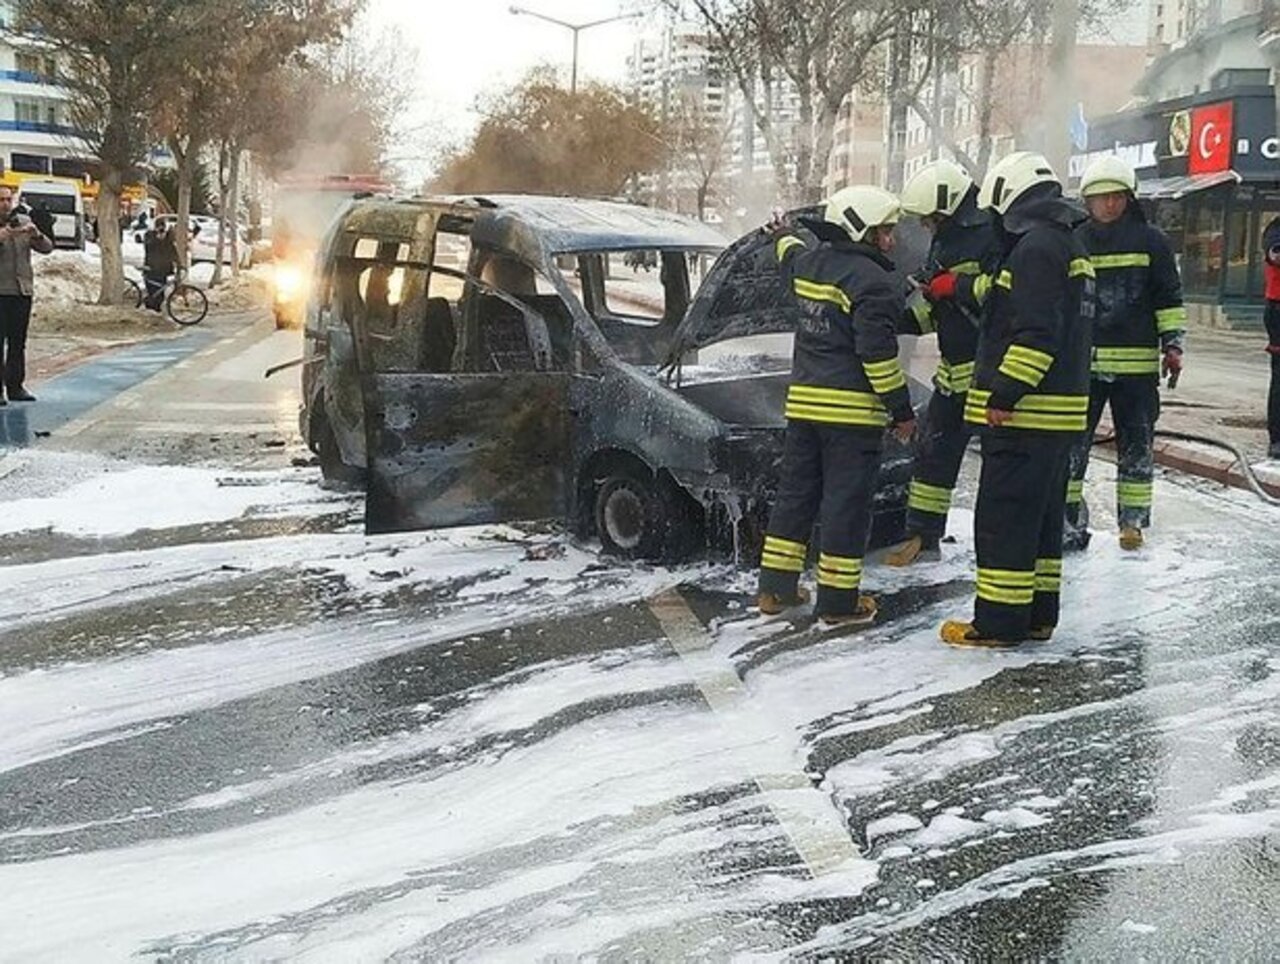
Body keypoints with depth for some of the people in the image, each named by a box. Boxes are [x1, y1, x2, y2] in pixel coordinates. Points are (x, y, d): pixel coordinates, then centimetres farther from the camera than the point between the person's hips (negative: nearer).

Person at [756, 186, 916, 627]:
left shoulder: (809, 263, 11)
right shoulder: (871, 282, -14)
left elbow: (790, 257, 37)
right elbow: (877, 354, -19)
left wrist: (784, 236, 60)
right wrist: (901, 410, -11)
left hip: (802, 403, 8)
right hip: (852, 412, -8)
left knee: (795, 493, 15)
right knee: (846, 503, -1)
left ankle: (775, 588, 20)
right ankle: (839, 602, 3)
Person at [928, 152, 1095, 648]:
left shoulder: (1035, 246, -15)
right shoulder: (1069, 245, 18)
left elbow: (1035, 332, -24)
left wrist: (1006, 394, -22)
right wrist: (960, 286, 44)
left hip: (1025, 412, -10)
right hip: (1061, 410, 10)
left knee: (1004, 517, -4)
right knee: (1043, 516, 15)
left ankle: (1000, 621, 0)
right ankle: (1038, 616, 22)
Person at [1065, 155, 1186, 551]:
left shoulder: (1150, 240, 2)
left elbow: (1169, 297, 6)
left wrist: (1172, 344, 0)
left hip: (1136, 362, -1)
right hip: (1081, 361, 1)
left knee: (1136, 445, 7)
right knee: (1071, 444, 1)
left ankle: (1133, 519, 19)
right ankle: (1068, 517, 10)